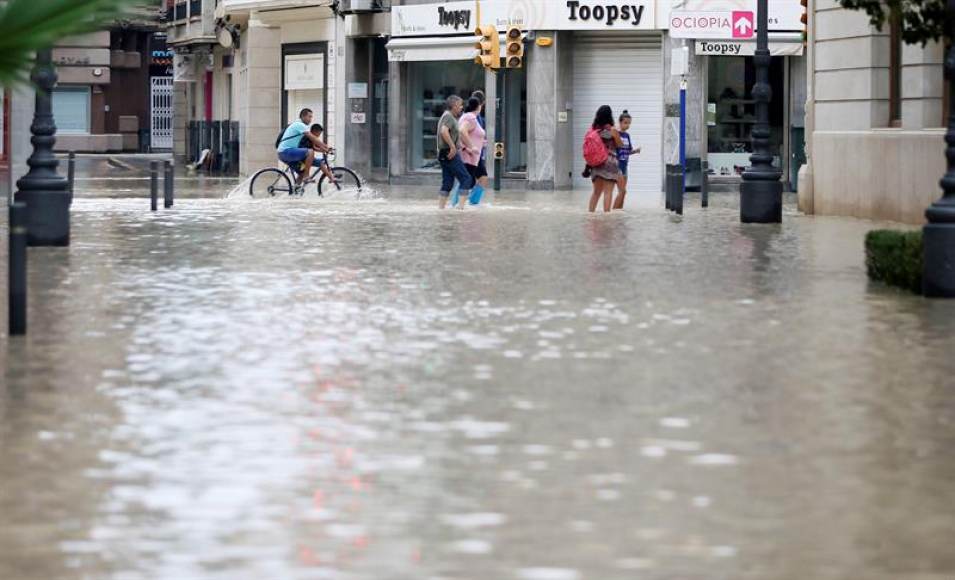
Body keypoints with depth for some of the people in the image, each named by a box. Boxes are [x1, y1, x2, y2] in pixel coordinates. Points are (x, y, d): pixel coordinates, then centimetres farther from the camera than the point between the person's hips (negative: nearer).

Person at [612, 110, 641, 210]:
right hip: (617, 164, -7)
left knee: (622, 192, 7)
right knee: (622, 191, -13)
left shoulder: (627, 135, 11)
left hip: (625, 165, 7)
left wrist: (635, 151, 0)